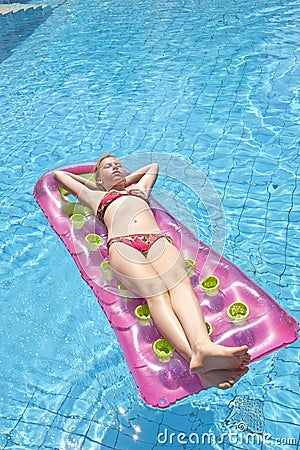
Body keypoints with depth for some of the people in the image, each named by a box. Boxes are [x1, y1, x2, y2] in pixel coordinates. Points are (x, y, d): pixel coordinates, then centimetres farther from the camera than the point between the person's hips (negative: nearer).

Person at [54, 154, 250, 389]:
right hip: (122, 244, -3)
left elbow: (153, 166, 62)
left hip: (157, 239, 3)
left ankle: (203, 346, -54)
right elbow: (58, 173, 51)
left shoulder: (139, 188, 41)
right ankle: (193, 355, -53)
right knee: (155, 290, -33)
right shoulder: (96, 196, 37)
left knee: (179, 283, -31)